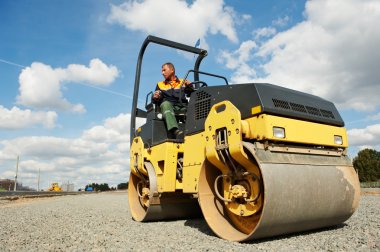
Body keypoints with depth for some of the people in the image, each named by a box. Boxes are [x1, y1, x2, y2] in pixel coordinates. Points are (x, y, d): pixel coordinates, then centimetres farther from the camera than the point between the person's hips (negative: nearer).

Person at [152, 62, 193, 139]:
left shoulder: (183, 82, 24)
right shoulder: (160, 85, 28)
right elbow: (155, 101, 19)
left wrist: (189, 87, -5)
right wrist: (155, 97, -4)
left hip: (183, 107, 1)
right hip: (168, 107, -1)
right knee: (165, 104, -36)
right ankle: (175, 131, -52)